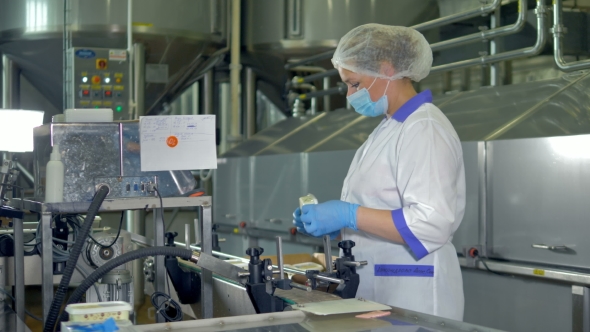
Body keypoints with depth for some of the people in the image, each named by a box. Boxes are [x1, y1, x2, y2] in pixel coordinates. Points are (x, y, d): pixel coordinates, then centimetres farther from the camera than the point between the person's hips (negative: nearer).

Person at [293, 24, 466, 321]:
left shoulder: (424, 130, -15)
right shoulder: (389, 128, 15)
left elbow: (431, 223, -24)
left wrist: (349, 215, -23)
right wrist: (335, 226, 5)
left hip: (411, 295, -9)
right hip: (378, 291, 9)